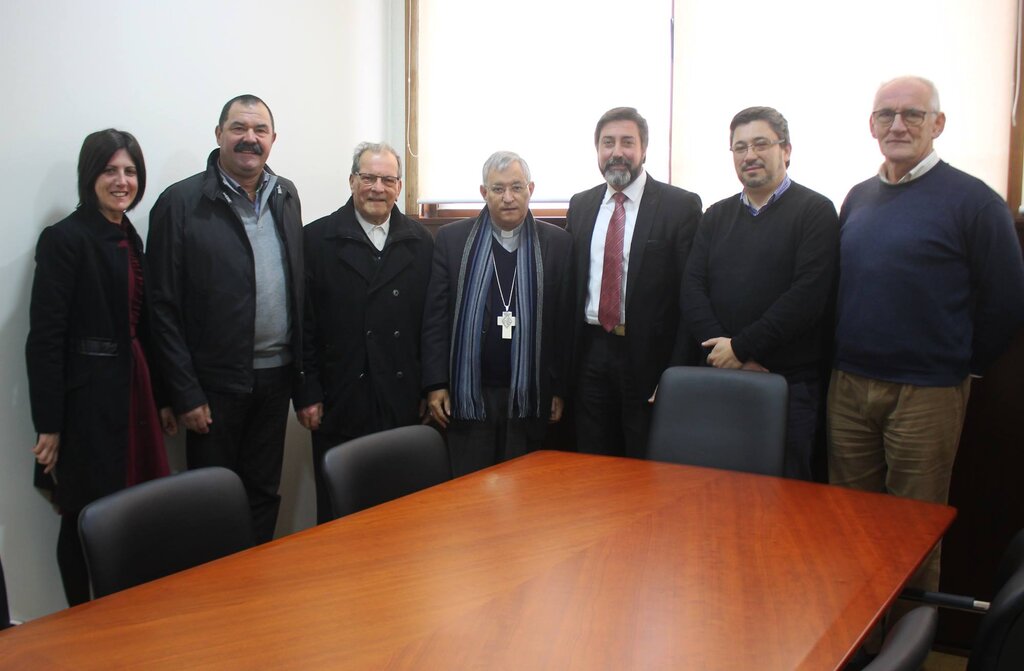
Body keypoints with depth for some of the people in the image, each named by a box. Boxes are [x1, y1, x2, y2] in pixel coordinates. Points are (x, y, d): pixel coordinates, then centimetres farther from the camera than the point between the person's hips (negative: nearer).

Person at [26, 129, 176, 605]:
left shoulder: (130, 240, 13)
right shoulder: (65, 239, -9)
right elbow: (45, 337, -14)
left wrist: (161, 399, 13)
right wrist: (49, 425, -16)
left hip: (134, 393, 7)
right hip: (87, 402, -7)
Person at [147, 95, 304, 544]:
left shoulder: (286, 196, 8)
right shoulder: (181, 202, -8)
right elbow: (164, 306, -9)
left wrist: (305, 372, 7)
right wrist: (186, 393, -11)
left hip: (276, 375, 5)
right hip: (216, 383, -4)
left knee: (265, 494, 15)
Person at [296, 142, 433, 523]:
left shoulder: (420, 242, 9)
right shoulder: (317, 239, 1)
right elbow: (304, 324, -1)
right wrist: (306, 394, -5)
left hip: (404, 404, 2)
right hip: (339, 404, -2)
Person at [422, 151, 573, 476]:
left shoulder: (557, 243, 3)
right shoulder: (451, 239, 3)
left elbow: (565, 320, 3)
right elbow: (436, 316, 1)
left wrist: (561, 389, 1)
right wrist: (436, 384, -4)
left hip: (529, 396, 0)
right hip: (467, 394, 0)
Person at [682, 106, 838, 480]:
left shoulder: (815, 211, -1)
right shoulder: (716, 217, 15)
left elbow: (808, 295, -12)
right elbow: (692, 289, 5)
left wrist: (740, 347, -14)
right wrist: (723, 351, -10)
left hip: (790, 381, -4)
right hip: (720, 379, 4)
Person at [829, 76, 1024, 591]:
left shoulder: (973, 201, -9)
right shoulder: (858, 199, 9)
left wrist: (959, 366, 0)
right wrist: (847, 363, 11)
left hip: (925, 394, -5)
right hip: (848, 386, 5)